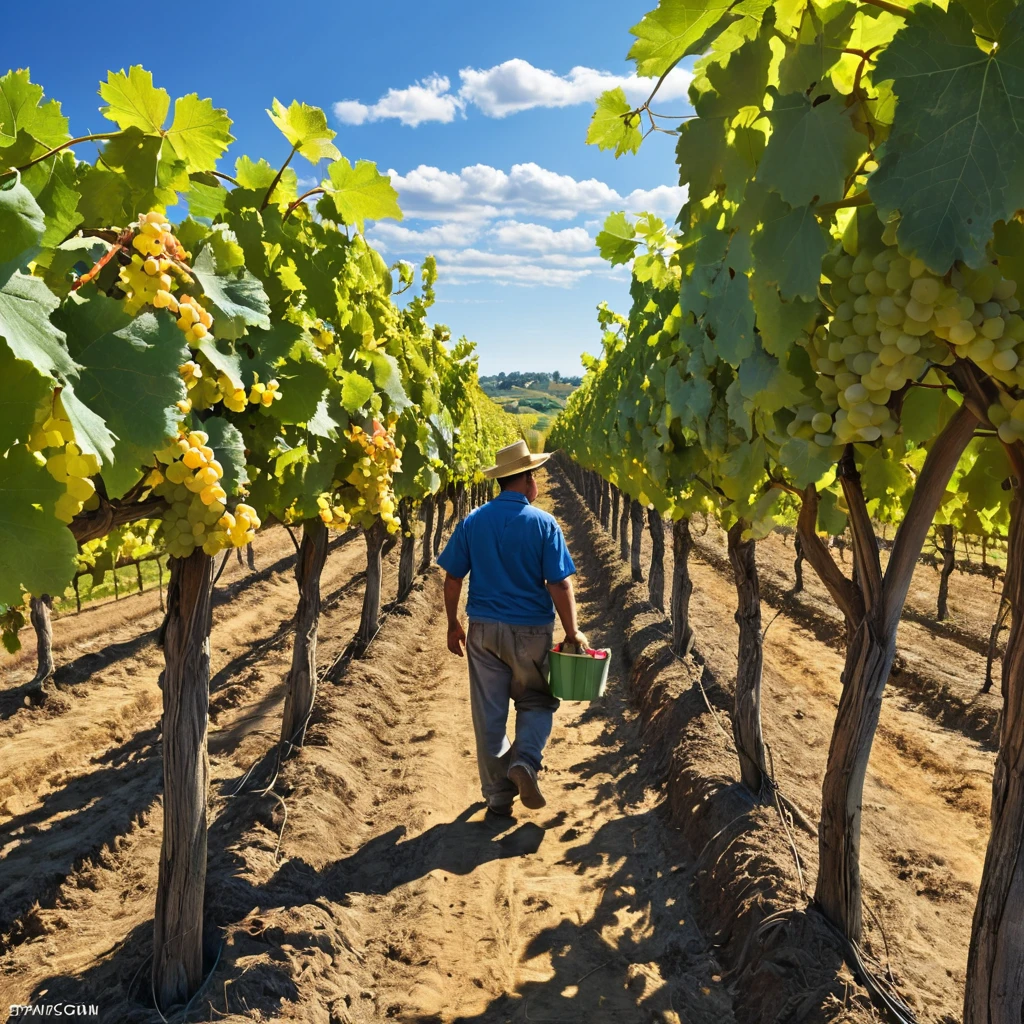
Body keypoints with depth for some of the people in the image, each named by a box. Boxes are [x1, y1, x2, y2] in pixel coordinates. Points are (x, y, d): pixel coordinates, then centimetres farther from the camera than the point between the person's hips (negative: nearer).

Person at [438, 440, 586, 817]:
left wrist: (454, 624, 13)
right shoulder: (543, 523, -9)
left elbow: (452, 578, 1)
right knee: (536, 701, 18)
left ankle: (498, 797, 17)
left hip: (484, 629, 2)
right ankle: (525, 761, -6)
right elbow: (559, 585, -12)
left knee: (489, 713, 10)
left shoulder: (472, 521, -1)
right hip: (531, 630, -2)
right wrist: (572, 631, -2)